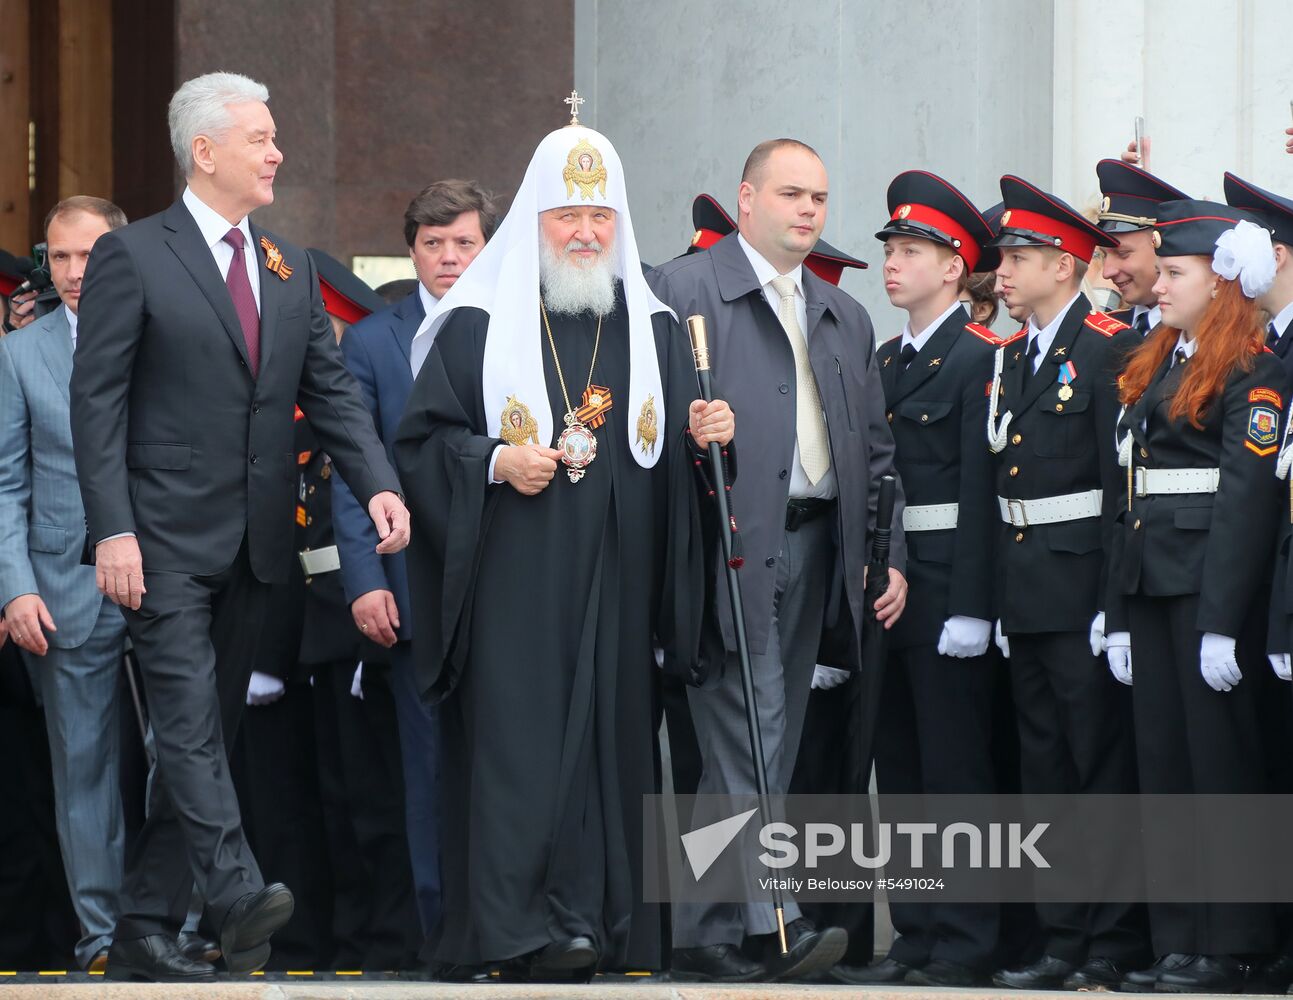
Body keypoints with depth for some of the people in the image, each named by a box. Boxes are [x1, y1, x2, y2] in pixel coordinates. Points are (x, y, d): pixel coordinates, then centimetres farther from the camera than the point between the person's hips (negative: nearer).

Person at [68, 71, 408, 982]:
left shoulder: (291, 268, 15)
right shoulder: (133, 257, -4)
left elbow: (332, 388, 11)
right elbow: (97, 401, -7)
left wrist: (380, 484, -7)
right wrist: (112, 530, -16)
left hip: (253, 546, 7)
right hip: (167, 540, -7)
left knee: (206, 733, 7)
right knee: (191, 724, -17)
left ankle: (146, 931, 12)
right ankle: (240, 899, -30)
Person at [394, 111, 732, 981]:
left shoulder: (654, 328, 13)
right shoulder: (478, 322, 3)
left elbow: (678, 452, 17)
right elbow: (421, 438, 2)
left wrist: (706, 433, -5)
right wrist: (495, 461, -14)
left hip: (615, 583, 3)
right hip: (515, 577, -3)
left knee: (608, 735, 1)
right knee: (520, 737, -10)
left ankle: (599, 924, 4)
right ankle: (527, 929, -12)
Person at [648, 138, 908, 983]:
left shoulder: (845, 319, 21)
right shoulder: (683, 290, 0)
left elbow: (876, 450, 20)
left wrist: (891, 556, 12)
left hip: (812, 551, 7)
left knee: (762, 751, 6)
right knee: (747, 738, -14)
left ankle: (705, 932, 10)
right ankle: (770, 921, -19)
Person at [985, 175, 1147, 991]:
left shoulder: (1110, 349, -9)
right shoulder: (1012, 359, 15)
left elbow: (1123, 481, -14)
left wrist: (1115, 598, -18)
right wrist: (1000, 598, 12)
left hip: (1082, 584, -8)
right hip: (1024, 593, 8)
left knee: (1103, 766, -3)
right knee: (1045, 771, 9)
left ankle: (1114, 946, 1)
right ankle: (1063, 943, 14)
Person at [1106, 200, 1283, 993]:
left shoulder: (1251, 371, -8)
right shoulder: (1155, 367, 17)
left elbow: (1250, 494, -15)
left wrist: (1223, 622, -20)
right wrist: (1120, 614, 11)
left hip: (1210, 585, -8)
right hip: (1147, 584, 8)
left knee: (1220, 758, -4)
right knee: (1163, 758, 7)